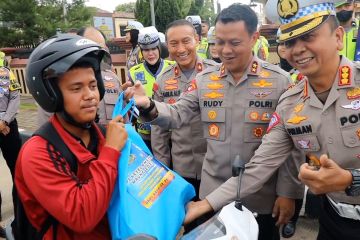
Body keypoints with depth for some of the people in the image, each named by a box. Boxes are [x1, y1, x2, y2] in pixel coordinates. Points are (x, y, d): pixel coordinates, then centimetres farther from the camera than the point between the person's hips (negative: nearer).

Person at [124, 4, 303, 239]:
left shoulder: (280, 81, -10)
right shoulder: (204, 79, -2)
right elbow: (177, 115, -3)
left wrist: (287, 192, -6)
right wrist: (148, 106, -23)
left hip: (261, 196, -2)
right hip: (214, 192, 3)